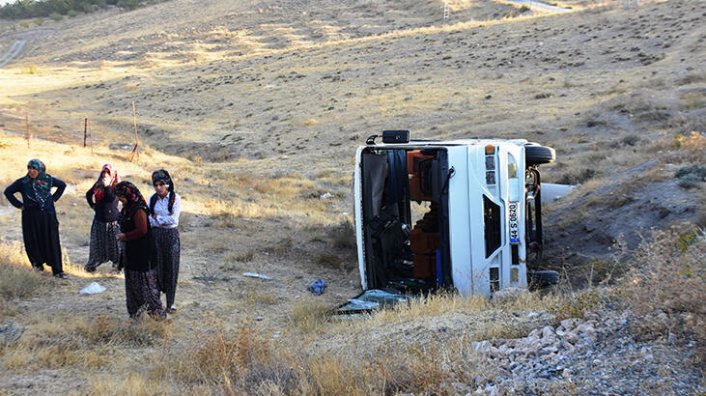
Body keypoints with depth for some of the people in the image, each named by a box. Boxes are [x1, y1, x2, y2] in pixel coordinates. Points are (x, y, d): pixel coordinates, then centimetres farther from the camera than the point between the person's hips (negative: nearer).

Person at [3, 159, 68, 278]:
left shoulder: (48, 179, -1)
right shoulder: (22, 182, -4)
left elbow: (62, 185, 15)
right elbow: (8, 192, 6)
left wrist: (54, 198, 7)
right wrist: (19, 205, 0)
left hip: (48, 216, 0)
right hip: (31, 218, 0)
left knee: (52, 243, 0)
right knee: (33, 242, 5)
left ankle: (58, 270, 4)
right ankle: (37, 262, 32)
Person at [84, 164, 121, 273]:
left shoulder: (116, 187, -8)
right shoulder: (98, 185, 6)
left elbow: (111, 199, -26)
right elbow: (88, 194, 24)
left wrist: (107, 186, -25)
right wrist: (92, 205, 14)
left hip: (112, 220, -4)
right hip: (99, 219, 4)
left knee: (114, 243, 0)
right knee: (97, 243, 11)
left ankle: (117, 265, 12)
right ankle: (92, 264, 23)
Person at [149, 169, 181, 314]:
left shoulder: (175, 198, -6)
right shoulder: (152, 199, 3)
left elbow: (174, 219, -15)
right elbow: (149, 219, -2)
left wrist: (157, 218, -8)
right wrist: (165, 220, -15)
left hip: (171, 235, -2)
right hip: (156, 235, 2)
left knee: (171, 269, 2)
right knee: (157, 268, 3)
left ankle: (170, 303, 12)